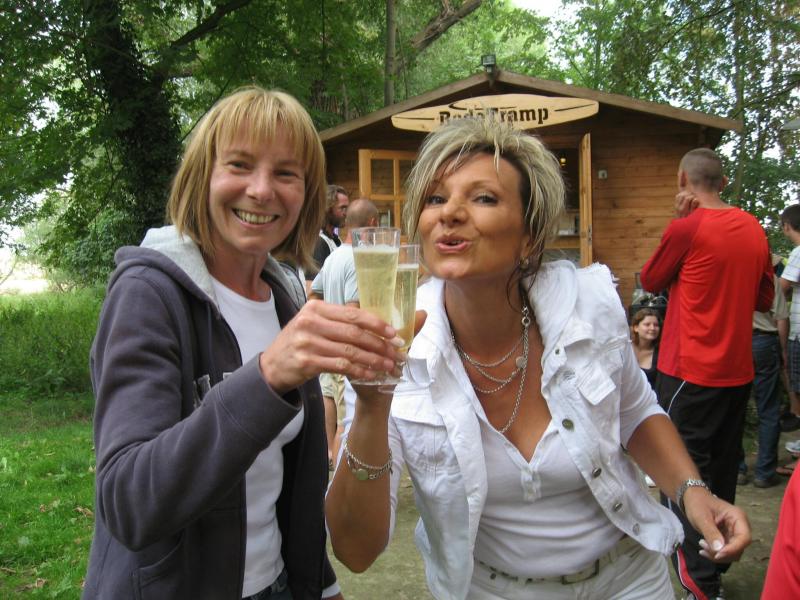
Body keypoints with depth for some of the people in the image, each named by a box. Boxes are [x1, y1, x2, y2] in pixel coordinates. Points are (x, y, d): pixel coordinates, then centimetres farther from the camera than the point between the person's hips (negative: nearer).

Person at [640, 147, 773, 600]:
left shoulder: (687, 227, -15)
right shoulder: (754, 228, 4)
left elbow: (650, 281, 0)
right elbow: (765, 299, 13)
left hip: (689, 374, -7)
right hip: (738, 372, 7)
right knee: (722, 474, 19)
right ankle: (717, 560, 34)